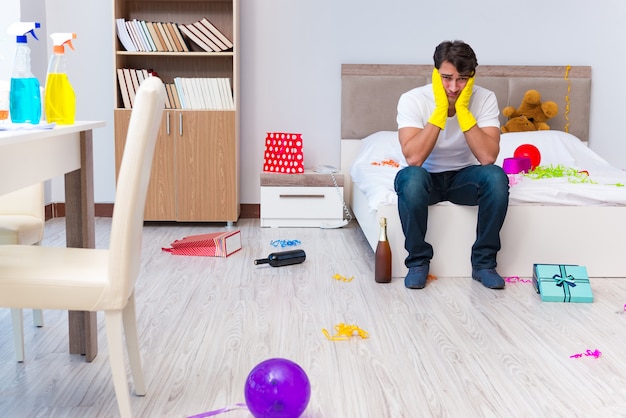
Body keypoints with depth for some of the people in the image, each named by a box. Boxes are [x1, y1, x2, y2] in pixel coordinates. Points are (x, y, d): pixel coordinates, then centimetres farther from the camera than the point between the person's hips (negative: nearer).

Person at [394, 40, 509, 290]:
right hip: (426, 177, -1)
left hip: (464, 176, 2)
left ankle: (483, 262, -12)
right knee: (411, 177, -36)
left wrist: (462, 109, -29)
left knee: (496, 177, -30)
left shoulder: (485, 99, -15)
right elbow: (413, 159, -32)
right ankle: (418, 261, -15)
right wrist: (440, 109, -31)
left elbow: (488, 158, -27)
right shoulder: (413, 100, -19)